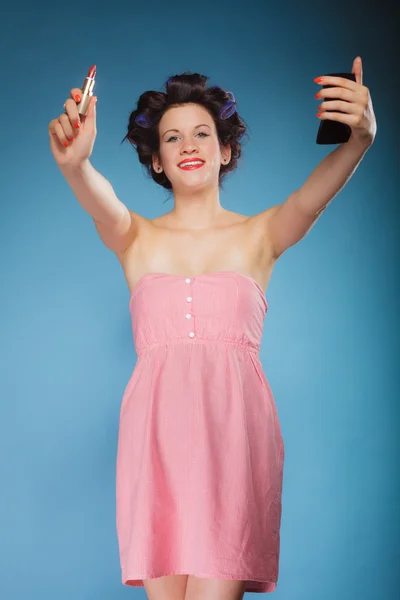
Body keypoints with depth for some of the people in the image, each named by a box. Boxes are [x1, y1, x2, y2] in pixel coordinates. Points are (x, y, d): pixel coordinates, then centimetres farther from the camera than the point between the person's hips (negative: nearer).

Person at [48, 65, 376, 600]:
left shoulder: (260, 235, 10)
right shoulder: (136, 238, 12)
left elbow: (311, 197, -11)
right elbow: (102, 205, -11)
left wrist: (356, 141, -33)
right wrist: (74, 164, -35)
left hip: (235, 433, -1)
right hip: (155, 433, 1)